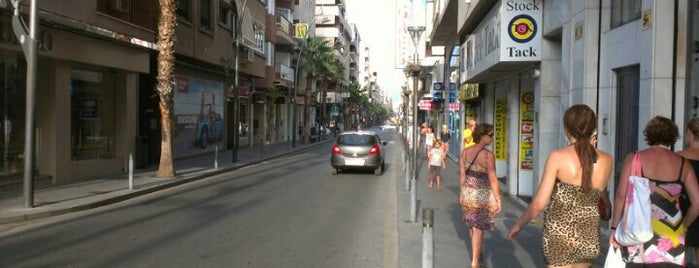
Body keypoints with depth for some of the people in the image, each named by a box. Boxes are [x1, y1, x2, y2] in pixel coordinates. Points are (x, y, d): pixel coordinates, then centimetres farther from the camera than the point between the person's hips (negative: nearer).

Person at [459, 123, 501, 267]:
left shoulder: (465, 152, -2)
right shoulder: (488, 155, -19)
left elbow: (462, 175, 3)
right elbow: (493, 179, -17)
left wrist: (462, 193, 13)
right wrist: (498, 199, -10)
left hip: (468, 194, 6)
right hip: (483, 195, -5)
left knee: (472, 225, 21)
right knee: (479, 228, 4)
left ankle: (476, 255, 39)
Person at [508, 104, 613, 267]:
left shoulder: (558, 157, -12)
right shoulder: (606, 160, 0)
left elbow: (539, 204, -12)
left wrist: (518, 225, 4)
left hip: (560, 238, -5)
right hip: (590, 239, 5)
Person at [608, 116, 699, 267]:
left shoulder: (634, 159, -1)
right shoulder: (682, 164, 4)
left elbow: (621, 195, -6)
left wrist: (615, 228, 1)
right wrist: (682, 225, 18)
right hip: (670, 237, 1)